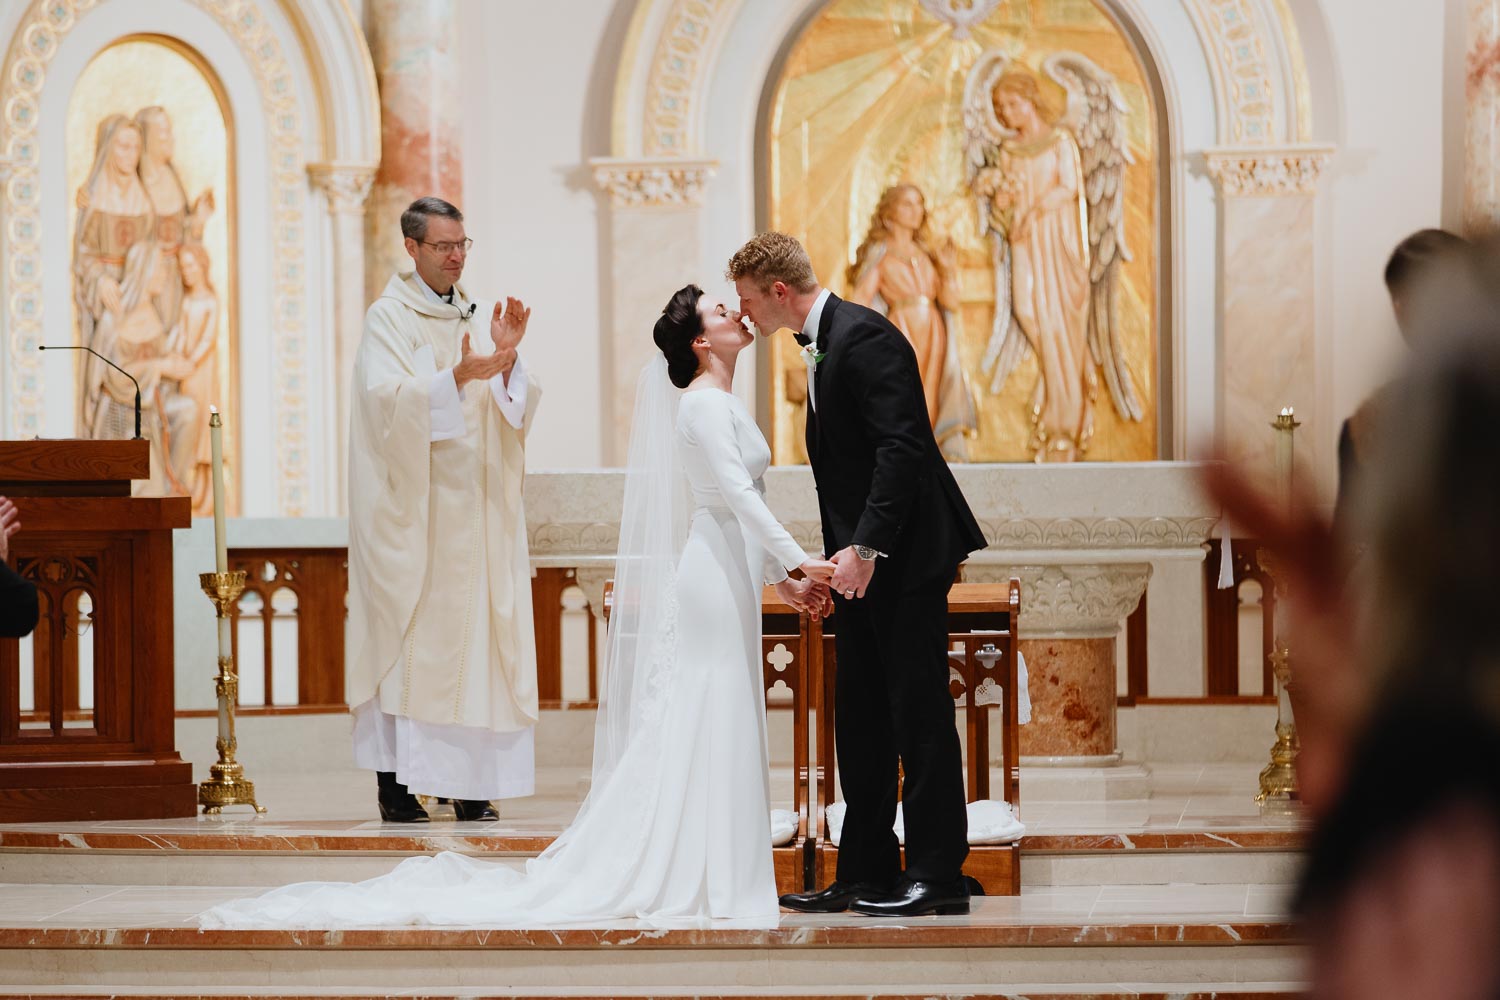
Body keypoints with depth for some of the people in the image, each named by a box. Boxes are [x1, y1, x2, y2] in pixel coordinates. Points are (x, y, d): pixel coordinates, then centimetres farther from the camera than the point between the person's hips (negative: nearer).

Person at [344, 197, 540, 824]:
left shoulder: (476, 319, 14)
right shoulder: (388, 318, -2)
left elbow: (514, 411, 8)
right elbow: (389, 398, -17)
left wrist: (507, 358, -10)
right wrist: (457, 376, -29)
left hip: (474, 508, 6)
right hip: (410, 507, -5)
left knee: (474, 630, 2)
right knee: (407, 634, -8)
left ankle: (467, 781, 5)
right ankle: (394, 782, -6)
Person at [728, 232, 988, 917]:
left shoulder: (863, 338, -15)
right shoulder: (823, 343, 16)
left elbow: (902, 445, -23)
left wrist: (866, 548, -26)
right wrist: (842, 556, 16)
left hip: (905, 556, -10)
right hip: (865, 557, 10)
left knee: (919, 714, -5)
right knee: (860, 717, 10)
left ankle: (938, 876, -1)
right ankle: (866, 874, 15)